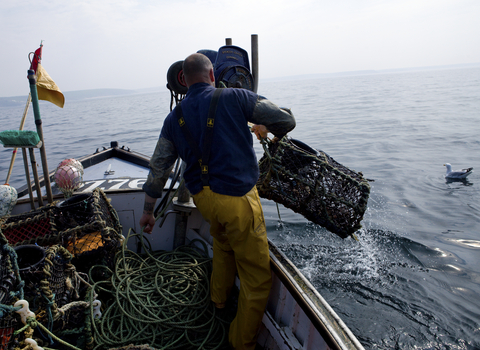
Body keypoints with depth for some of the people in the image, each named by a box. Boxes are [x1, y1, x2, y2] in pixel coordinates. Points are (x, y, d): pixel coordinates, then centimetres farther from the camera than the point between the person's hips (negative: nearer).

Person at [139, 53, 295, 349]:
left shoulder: (175, 118, 8)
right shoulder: (235, 98, -6)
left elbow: (158, 167, 10)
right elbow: (287, 120, -2)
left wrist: (148, 210, 19)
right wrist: (266, 129, 20)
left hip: (202, 198, 7)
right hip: (237, 198, -6)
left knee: (223, 241, 36)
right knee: (257, 277, 8)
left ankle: (218, 297, 53)